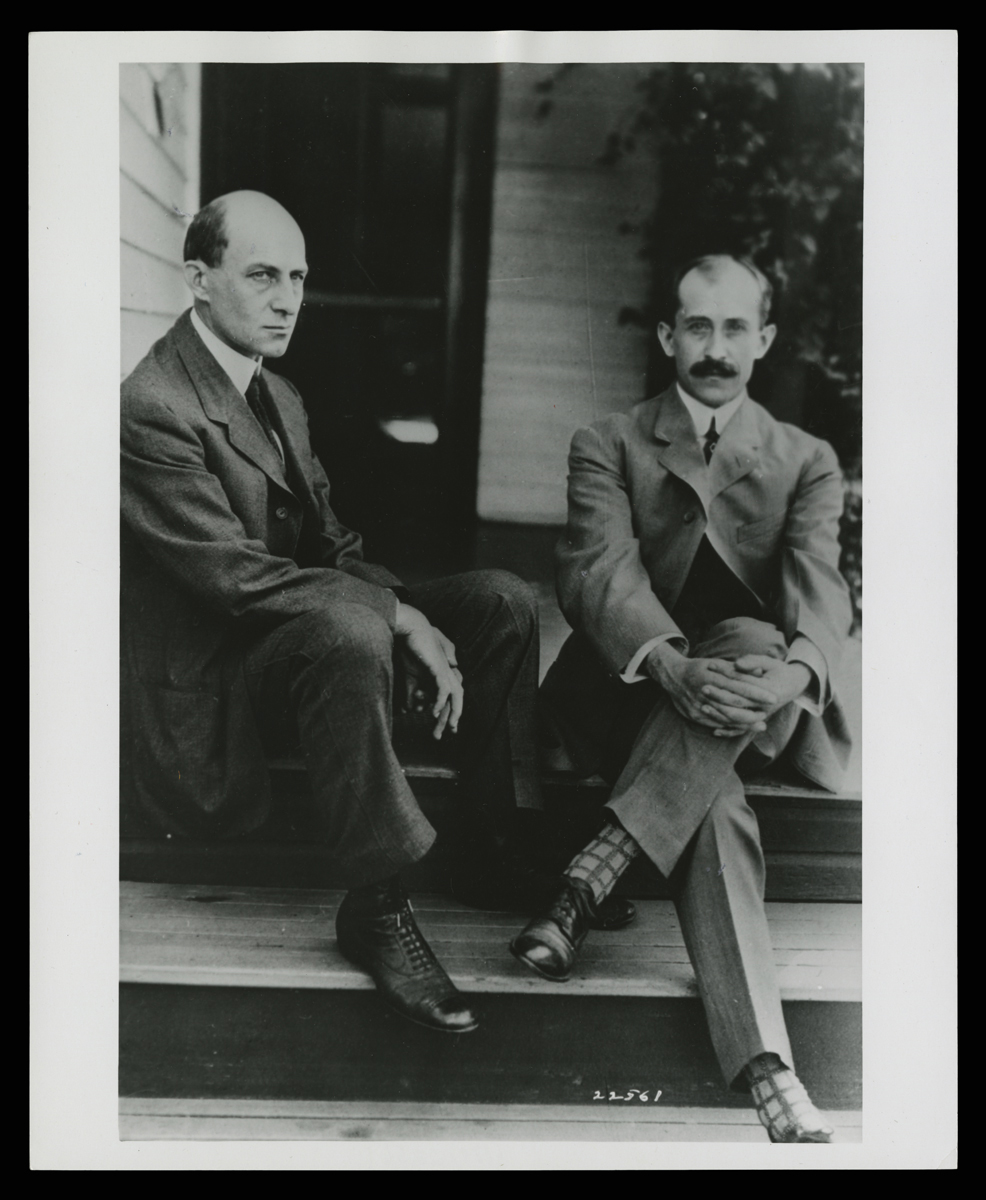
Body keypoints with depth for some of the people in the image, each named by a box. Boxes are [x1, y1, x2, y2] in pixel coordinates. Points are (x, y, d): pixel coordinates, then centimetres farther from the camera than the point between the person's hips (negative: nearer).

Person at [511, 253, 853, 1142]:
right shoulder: (609, 445, 10)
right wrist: (673, 667, -33)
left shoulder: (807, 462, 15)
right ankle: (764, 1071, -38)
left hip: (761, 711, 1)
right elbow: (599, 571, -10)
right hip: (635, 694, -1)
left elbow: (820, 588, -5)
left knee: (751, 639, -35)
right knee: (715, 804, -34)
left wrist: (794, 670, -32)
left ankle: (593, 877, -37)